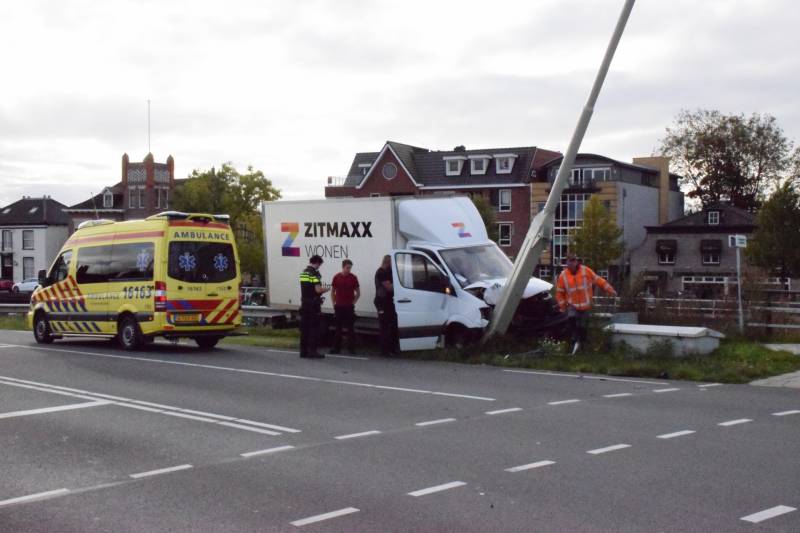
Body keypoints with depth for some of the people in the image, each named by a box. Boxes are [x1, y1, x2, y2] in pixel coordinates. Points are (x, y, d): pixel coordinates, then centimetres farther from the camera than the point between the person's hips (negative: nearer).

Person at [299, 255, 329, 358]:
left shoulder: (303, 273, 12)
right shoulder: (315, 273, -15)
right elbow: (318, 290, -22)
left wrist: (322, 288, 23)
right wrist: (326, 289, -3)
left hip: (304, 304, 8)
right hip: (313, 305, -8)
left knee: (304, 328, 10)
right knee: (314, 328, -3)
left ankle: (303, 351, 13)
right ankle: (312, 352, -4)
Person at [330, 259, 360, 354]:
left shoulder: (353, 277, 0)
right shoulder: (336, 277, 2)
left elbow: (358, 293, 6)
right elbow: (332, 292, 11)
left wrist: (353, 302, 0)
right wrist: (334, 303, 5)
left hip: (349, 307, -1)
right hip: (339, 306, 1)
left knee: (350, 328, 1)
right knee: (338, 328, 6)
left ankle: (351, 348, 5)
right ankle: (336, 348, 11)